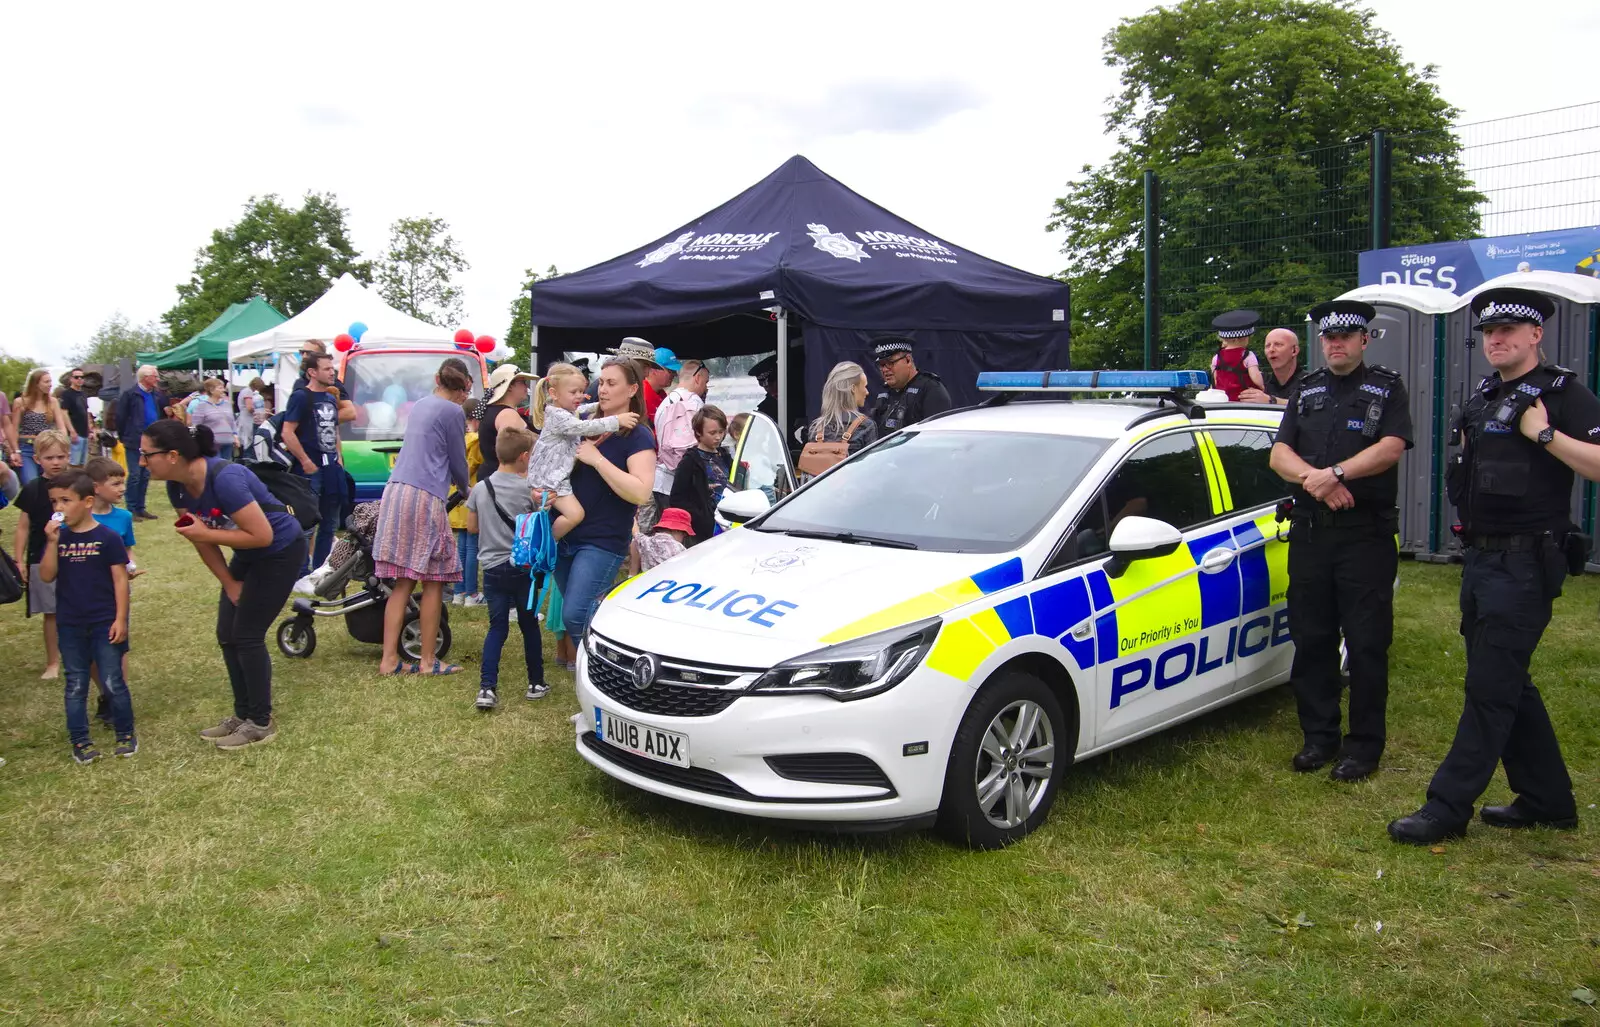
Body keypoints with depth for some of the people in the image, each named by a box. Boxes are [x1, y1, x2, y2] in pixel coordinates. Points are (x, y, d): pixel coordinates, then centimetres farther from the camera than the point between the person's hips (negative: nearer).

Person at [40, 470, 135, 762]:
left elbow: (120, 579, -7)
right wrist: (52, 542, -17)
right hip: (70, 625, 4)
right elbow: (47, 576, -5)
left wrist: (121, 619, -10)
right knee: (76, 685, 10)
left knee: (112, 682, 1)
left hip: (105, 623, -4)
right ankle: (80, 740, 18)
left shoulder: (107, 537, -8)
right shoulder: (57, 537, 3)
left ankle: (125, 734, 15)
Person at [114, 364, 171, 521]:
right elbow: (120, 417, -8)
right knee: (134, 476, -4)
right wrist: (123, 438, -5)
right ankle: (131, 510, 2)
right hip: (135, 442, -6)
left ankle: (140, 508, 18)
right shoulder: (129, 394, -9)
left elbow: (166, 409, 5)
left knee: (145, 476, 11)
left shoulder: (156, 394, 10)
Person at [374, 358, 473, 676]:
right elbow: (458, 462, 4)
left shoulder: (420, 405, 18)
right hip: (425, 497, -7)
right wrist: (466, 489, 26)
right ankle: (428, 661, 7)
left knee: (403, 582, 10)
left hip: (396, 491, 7)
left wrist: (456, 483, 43)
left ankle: (389, 659, 9)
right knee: (433, 582, 2)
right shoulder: (453, 412, -4)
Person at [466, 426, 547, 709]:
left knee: (497, 627, 6)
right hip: (523, 568, -3)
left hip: (493, 567, 3)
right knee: (529, 626, 10)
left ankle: (487, 687, -5)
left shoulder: (480, 488, 0)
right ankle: (536, 684, 19)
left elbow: (472, 527, 8)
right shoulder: (529, 489, -10)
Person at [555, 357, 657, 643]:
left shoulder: (638, 435, -8)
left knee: (575, 615, -15)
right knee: (571, 613, 13)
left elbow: (641, 493, -21)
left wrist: (597, 459, -19)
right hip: (565, 536, 7)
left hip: (602, 542, -7)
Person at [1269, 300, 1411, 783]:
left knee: (1366, 645, -1)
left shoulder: (1387, 389, 5)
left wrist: (1336, 474, -22)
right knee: (1311, 640, 7)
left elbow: (1390, 448, -11)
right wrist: (1314, 480, -13)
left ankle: (1365, 744, 8)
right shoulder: (1307, 390, 16)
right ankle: (1319, 736, 18)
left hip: (1366, 535, -4)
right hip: (1309, 534, 4)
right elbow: (1279, 454, 6)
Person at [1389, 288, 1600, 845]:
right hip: (1480, 558, 9)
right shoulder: (1483, 398, 16)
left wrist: (1545, 434, -21)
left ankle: (1448, 806, -3)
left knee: (1491, 685, -6)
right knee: (1507, 683, 14)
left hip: (1527, 563, -9)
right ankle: (1549, 800, 26)